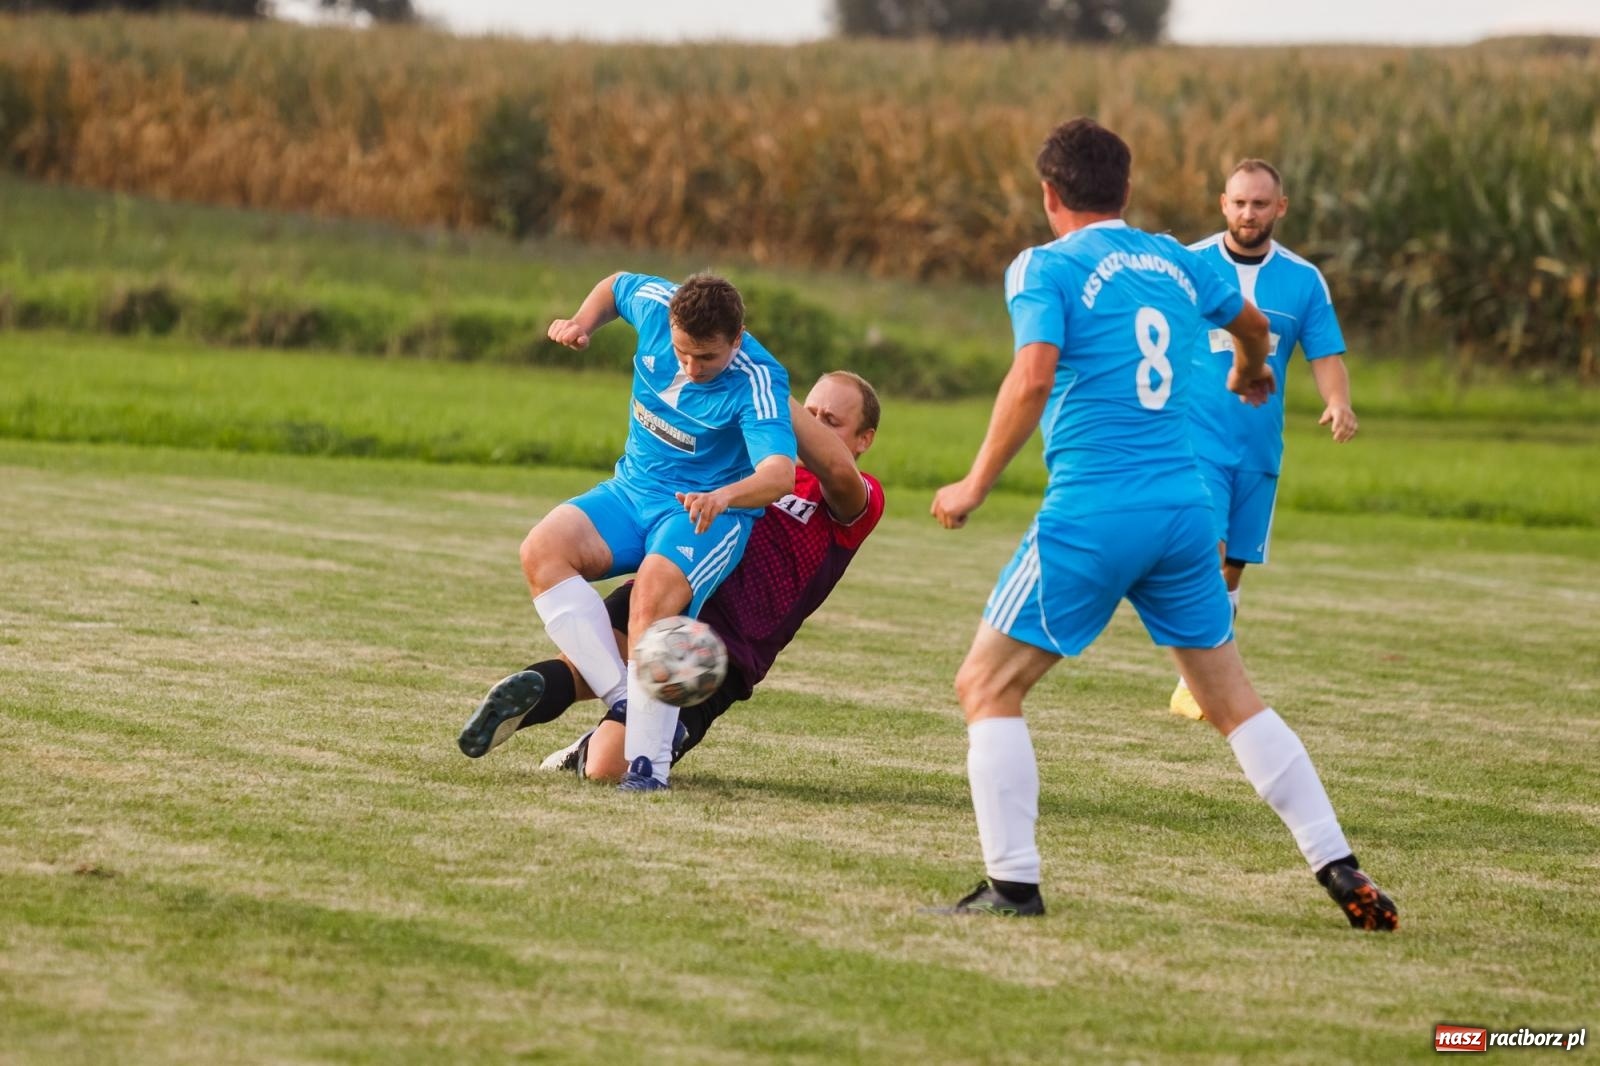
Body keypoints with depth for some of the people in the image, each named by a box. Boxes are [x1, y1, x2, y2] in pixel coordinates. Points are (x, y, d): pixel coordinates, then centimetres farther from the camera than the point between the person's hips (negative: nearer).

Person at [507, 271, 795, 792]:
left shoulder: (756, 384, -24)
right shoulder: (656, 304, -8)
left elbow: (780, 473, -39)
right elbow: (617, 286, 17)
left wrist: (724, 496, -58)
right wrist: (584, 322, -2)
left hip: (708, 513, -6)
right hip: (633, 491, 6)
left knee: (653, 594, -36)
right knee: (542, 550, -23)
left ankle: (648, 762, -33)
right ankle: (623, 700, -30)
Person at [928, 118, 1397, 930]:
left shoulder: (1044, 268, -3)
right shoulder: (1172, 261, 15)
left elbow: (1032, 379, -19)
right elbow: (1251, 322, 35)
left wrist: (975, 485, -11)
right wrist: (1249, 371, 58)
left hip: (1091, 512, -6)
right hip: (1182, 505, 6)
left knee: (986, 687, 4)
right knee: (1232, 699, 15)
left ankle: (1012, 884, -4)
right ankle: (1340, 872, 11)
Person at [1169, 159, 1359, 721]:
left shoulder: (1304, 279, 5)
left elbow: (1326, 356, 4)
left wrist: (1338, 402, -16)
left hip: (1260, 448, 4)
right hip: (1196, 438, -4)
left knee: (1231, 569, 8)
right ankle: (1192, 684, -15)